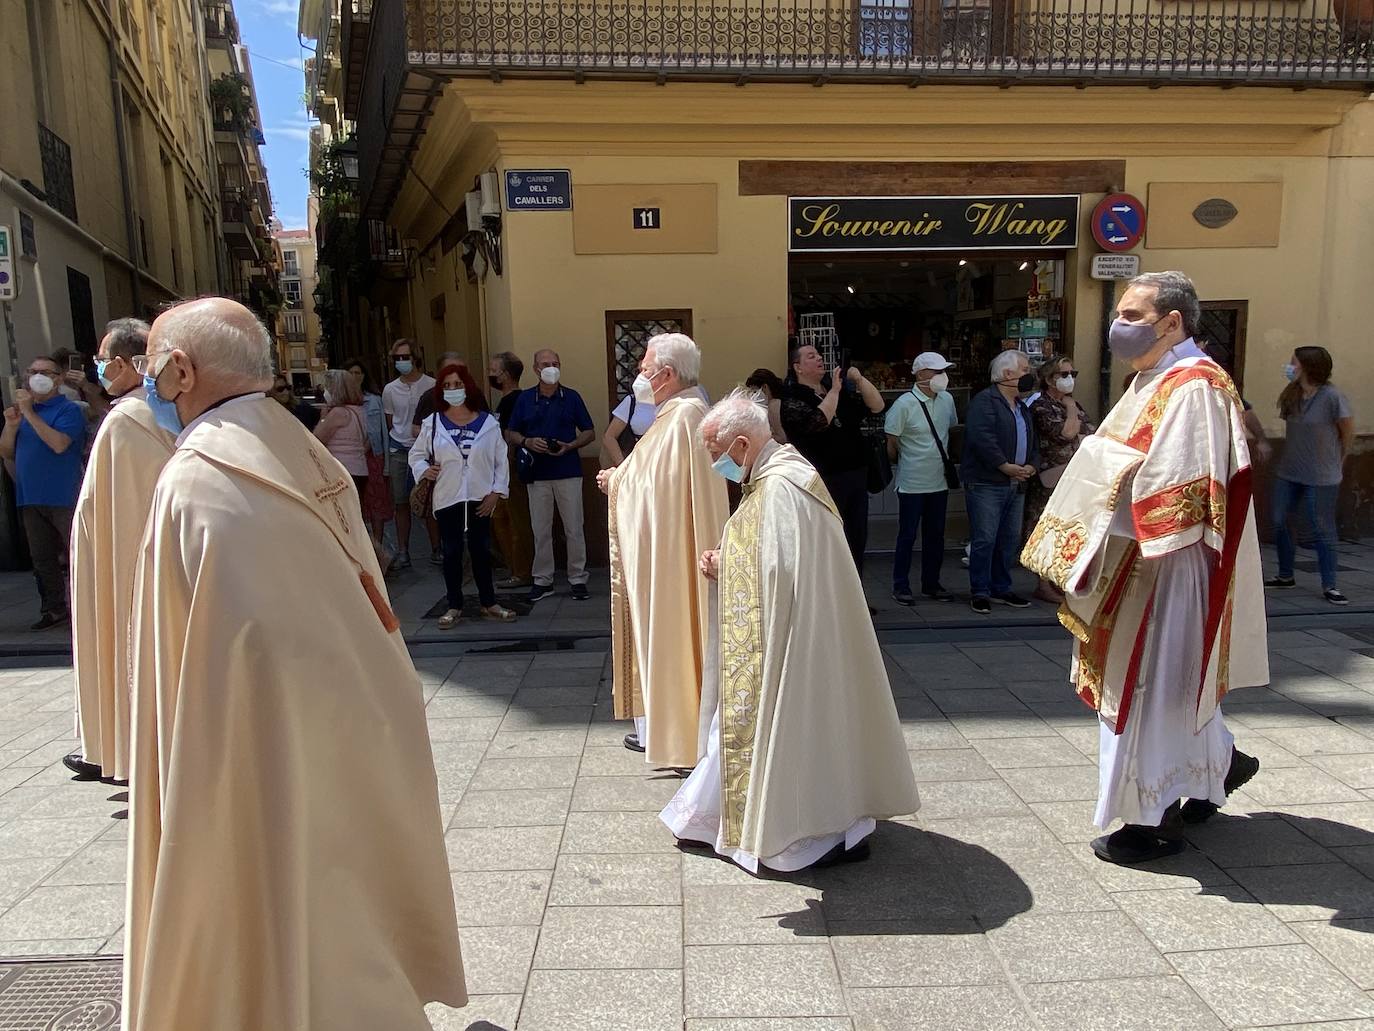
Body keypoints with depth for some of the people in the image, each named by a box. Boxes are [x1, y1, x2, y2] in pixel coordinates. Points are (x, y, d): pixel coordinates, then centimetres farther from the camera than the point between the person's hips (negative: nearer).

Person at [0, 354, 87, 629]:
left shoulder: (68, 410, -6)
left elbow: (59, 444, -22)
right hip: (30, 499, 7)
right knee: (42, 558, 13)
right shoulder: (23, 409, 14)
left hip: (64, 497, -7)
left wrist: (29, 412, -20)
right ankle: (54, 609, 22)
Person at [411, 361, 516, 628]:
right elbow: (416, 454, 10)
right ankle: (454, 607, 17)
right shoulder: (432, 423, 0)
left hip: (480, 499, 0)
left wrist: (497, 491, -6)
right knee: (452, 552, 7)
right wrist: (424, 469, -10)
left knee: (481, 551, 9)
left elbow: (501, 460, 1)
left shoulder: (487, 422, -2)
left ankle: (489, 603, 21)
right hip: (448, 498, 0)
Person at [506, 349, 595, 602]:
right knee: (540, 531, 6)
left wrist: (569, 446, -11)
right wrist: (527, 442, -9)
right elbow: (510, 433, 11)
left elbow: (589, 433, 6)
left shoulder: (572, 397, 4)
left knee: (574, 529, 1)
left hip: (568, 471, -1)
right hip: (537, 474, 1)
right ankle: (542, 581, 15)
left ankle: (578, 579, 11)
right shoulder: (524, 399, 7)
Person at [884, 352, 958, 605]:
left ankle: (931, 584, 25)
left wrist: (944, 458, 13)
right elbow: (891, 443, -10)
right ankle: (901, 587, 13)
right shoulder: (904, 404, -15)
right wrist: (905, 464, 2)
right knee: (907, 536, 2)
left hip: (939, 482, 6)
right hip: (912, 484, -6)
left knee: (935, 536, 13)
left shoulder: (947, 400, 4)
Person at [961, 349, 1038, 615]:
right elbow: (981, 438, -21)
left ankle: (1001, 589, 24)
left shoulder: (1022, 408, 22)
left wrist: (1031, 466, 4)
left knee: (1010, 540, 12)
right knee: (984, 540, -7)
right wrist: (1005, 466, -17)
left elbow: (1033, 443, 25)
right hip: (986, 483, -9)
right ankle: (979, 592, 2)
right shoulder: (984, 401, -8)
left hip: (1016, 484, 9)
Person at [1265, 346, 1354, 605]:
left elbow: (1348, 433, -5)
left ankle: (1329, 586, 10)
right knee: (1279, 522, 8)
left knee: (1323, 531, 1)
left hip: (1321, 479, -6)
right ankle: (1286, 576, 23)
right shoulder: (1291, 396, 3)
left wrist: (1336, 463, 5)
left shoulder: (1332, 397, -15)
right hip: (1288, 473, 6)